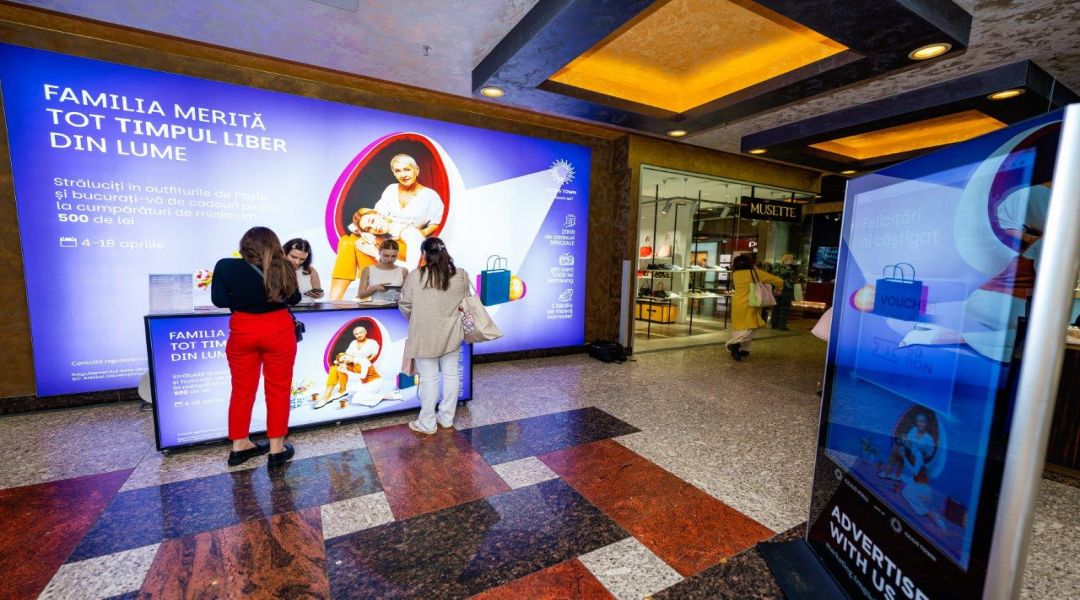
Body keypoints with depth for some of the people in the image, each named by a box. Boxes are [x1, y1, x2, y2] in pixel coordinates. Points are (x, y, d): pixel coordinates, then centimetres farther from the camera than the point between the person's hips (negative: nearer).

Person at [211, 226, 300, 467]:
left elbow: (219, 300, -2)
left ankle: (239, 446, 28)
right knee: (278, 390, 8)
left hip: (242, 332, 2)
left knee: (242, 390, 16)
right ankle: (276, 449, 15)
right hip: (278, 331, -1)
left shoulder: (226, 266, -7)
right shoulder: (283, 268, -10)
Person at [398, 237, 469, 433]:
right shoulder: (461, 275, -3)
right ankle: (447, 418, 26)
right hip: (451, 334, 3)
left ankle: (427, 423, 18)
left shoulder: (415, 276, -11)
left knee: (429, 378, 6)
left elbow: (404, 306, -4)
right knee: (451, 374, 13)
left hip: (425, 336, -2)